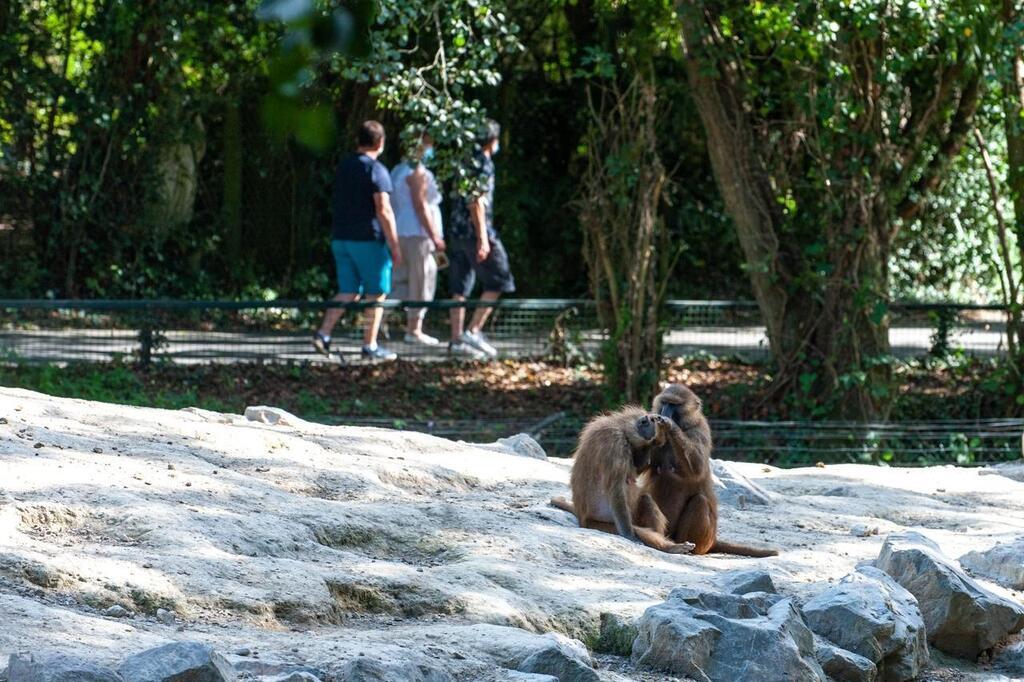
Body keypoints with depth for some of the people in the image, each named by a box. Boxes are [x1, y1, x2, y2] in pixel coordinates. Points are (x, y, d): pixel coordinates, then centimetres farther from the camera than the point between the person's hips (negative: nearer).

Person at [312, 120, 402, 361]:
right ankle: (370, 346, 3)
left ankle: (323, 333, -5)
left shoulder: (343, 167, 13)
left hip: (341, 238, 7)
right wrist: (394, 245, -14)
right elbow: (383, 210, -16)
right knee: (376, 293, 2)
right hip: (368, 239, -7)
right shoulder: (376, 170, -11)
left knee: (348, 291, 10)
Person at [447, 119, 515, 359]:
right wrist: (483, 238, -20)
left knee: (460, 288, 7)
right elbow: (476, 201, -18)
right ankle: (474, 331, -7)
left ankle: (457, 339, 6)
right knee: (497, 282, -2)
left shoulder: (465, 161, 16)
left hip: (457, 232, 9)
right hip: (475, 232, -9)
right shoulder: (483, 163, -11)